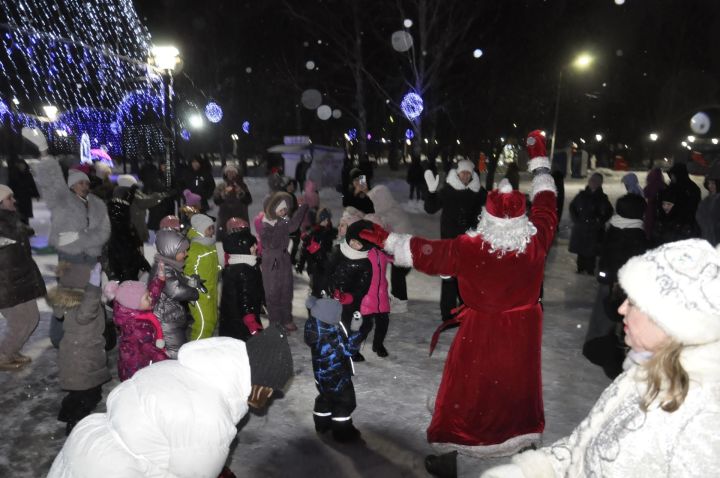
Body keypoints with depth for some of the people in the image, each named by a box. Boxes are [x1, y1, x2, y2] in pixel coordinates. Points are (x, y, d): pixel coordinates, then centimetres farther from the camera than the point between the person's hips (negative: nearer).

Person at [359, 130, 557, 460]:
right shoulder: (536, 240, -12)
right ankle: (527, 448, 41)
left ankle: (448, 456, 27)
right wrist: (539, 159, 15)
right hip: (522, 332, 3)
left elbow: (426, 253, -18)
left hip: (481, 332, -3)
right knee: (519, 387, 21)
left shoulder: (470, 248, -21)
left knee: (465, 392, 12)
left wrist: (384, 239, -7)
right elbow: (546, 201, 3)